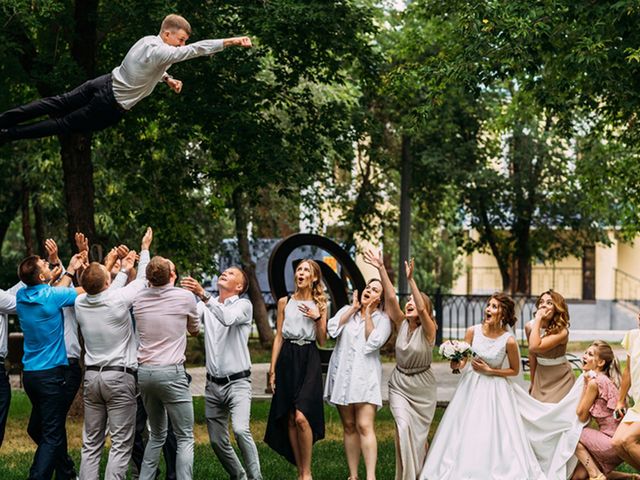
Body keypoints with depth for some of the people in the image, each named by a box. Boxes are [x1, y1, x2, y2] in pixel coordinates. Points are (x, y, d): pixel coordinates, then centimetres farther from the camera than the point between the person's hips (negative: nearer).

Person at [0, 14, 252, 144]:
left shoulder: (147, 40, 3)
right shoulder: (162, 52, -25)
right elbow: (198, 49, -32)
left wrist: (168, 79, 13)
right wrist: (232, 41, -32)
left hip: (104, 82, 7)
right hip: (110, 106, -7)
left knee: (59, 103, 13)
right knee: (64, 124, 2)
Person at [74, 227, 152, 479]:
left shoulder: (80, 303, 0)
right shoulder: (118, 300, -13)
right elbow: (142, 280, 4)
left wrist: (124, 271, 32)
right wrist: (144, 249, 19)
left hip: (91, 376, 5)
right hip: (119, 376, -5)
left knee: (91, 444, 9)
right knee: (120, 444, -3)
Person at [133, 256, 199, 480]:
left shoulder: (138, 299, 4)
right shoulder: (185, 297, -5)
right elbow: (194, 330, 13)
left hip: (144, 371, 5)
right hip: (171, 372, -5)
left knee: (157, 435, 19)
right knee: (185, 438, 0)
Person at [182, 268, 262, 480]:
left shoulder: (244, 305, -3)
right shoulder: (206, 305, 10)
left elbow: (228, 318, -25)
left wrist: (203, 294, -34)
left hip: (237, 382, -5)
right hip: (213, 384, 5)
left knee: (241, 430, -25)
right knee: (217, 440, 8)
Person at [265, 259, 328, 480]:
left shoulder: (320, 305, 6)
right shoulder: (285, 302, 10)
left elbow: (322, 341, 5)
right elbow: (278, 337, 10)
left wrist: (317, 318, -11)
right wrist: (272, 369, 5)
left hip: (309, 360, -3)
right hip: (287, 360, 3)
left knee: (301, 417, -17)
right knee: (289, 419, 2)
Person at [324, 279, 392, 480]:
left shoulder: (382, 319, 4)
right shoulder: (347, 310, 13)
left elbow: (373, 342, -12)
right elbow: (333, 328, -4)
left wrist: (368, 313, -5)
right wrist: (353, 308, -1)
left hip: (365, 375, -4)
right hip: (342, 373, 4)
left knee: (364, 426, -15)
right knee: (349, 426, 7)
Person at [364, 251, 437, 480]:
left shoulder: (428, 330, -13)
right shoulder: (402, 323, -3)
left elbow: (422, 310, -33)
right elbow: (391, 297, -13)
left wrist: (411, 280, -40)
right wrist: (381, 269, -20)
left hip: (422, 386, -2)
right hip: (399, 384, 2)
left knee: (420, 432, 8)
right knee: (403, 428, -17)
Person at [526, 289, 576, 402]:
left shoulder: (561, 331, -21)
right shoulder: (529, 327, -4)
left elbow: (535, 347, -33)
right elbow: (532, 355, 7)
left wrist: (538, 319, -28)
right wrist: (532, 382, 14)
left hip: (560, 379, -5)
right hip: (540, 376, 5)